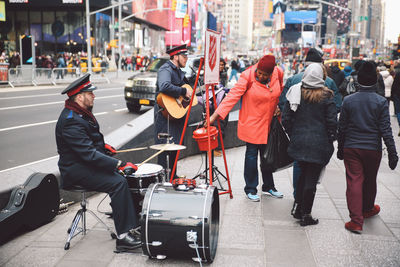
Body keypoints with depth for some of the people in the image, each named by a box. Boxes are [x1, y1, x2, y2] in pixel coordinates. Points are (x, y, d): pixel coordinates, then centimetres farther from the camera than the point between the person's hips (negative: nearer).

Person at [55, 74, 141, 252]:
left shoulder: (83, 112, 10)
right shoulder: (71, 120, -23)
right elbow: (88, 154, -29)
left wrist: (103, 145, 13)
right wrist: (119, 164, -31)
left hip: (89, 164, 10)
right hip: (76, 171, -10)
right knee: (119, 182, -26)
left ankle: (134, 222, 8)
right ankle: (123, 237, -22)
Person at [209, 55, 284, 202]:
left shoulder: (278, 73, -4)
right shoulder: (248, 77, -18)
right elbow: (232, 96, -24)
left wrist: (278, 105, 7)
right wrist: (215, 115, -30)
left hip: (270, 123, 5)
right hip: (251, 123, -5)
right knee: (251, 154, 1)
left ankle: (268, 186, 32)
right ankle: (250, 189, 16)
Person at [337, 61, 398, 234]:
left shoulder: (348, 100, -3)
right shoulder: (381, 102, -8)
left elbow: (342, 127, 3)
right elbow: (386, 130, -8)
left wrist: (340, 148, 14)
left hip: (351, 148, 0)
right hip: (373, 149, 0)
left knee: (354, 182, 0)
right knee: (370, 181, 19)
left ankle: (356, 220, -6)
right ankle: (368, 209, 42)